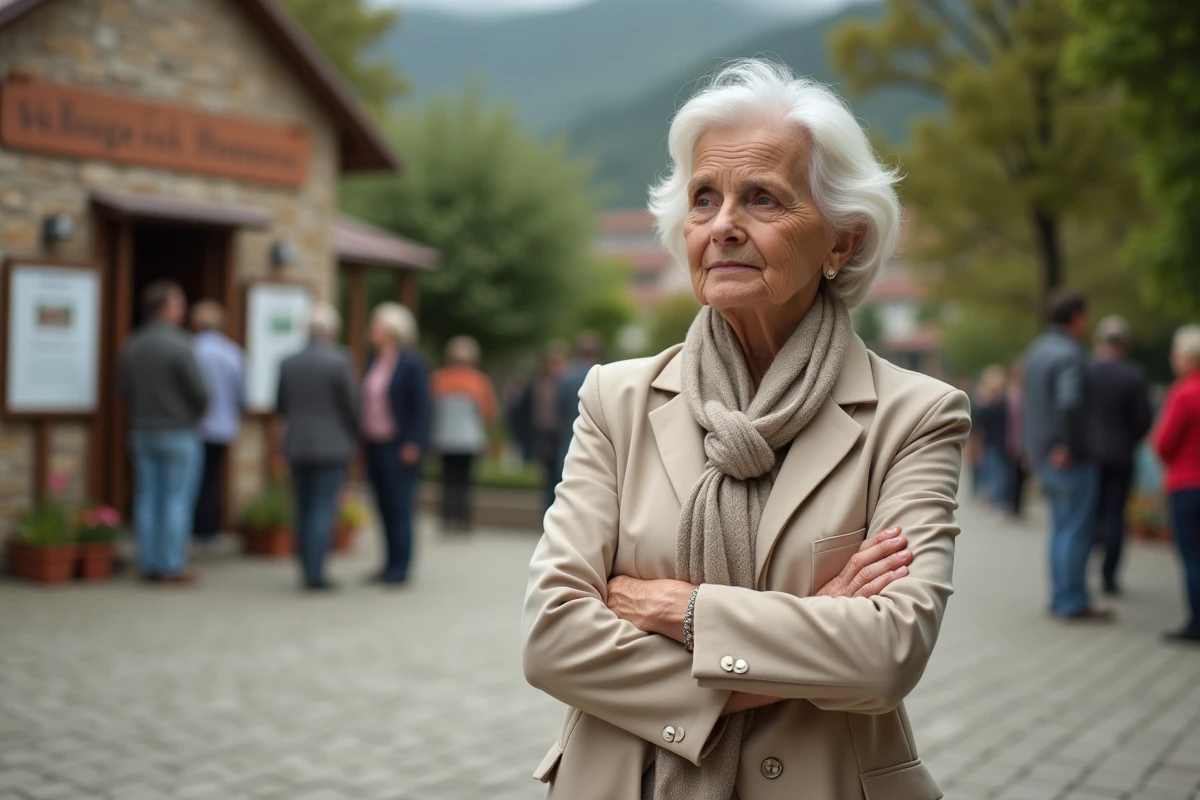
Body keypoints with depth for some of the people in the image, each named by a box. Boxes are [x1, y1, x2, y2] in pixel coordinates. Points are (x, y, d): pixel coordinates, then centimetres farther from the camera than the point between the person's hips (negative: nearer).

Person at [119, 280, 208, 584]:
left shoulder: (131, 346, 4)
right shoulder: (179, 346, -16)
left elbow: (125, 391, 10)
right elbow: (200, 393, -14)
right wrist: (195, 416, 7)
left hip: (142, 433, 6)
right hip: (179, 433, -6)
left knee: (147, 499, 9)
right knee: (177, 500, 0)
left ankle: (149, 564, 12)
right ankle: (172, 567, 2)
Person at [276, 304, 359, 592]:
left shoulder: (288, 363, 2)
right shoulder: (339, 361, -11)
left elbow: (281, 408, 8)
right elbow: (352, 405, -8)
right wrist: (354, 438, 11)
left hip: (296, 446, 5)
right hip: (332, 446, -4)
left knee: (303, 510, 12)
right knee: (324, 509, -2)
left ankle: (307, 570, 16)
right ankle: (315, 574, -5)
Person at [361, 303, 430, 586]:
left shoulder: (412, 363, -9)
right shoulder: (375, 363, 13)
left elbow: (421, 406, -11)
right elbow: (367, 403, 15)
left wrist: (413, 444, -16)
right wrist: (364, 438, 11)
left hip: (399, 448, -7)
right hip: (375, 446, 7)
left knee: (399, 507, -3)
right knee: (384, 506, 10)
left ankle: (400, 566, 3)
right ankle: (390, 563, 18)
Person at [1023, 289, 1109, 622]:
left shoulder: (1036, 350, 11)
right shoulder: (1070, 356, -18)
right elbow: (1069, 404, -33)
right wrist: (1069, 447, -22)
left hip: (1042, 453, 9)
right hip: (1071, 458, -9)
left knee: (1062, 526, 17)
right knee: (1077, 530, -1)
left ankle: (1061, 597, 22)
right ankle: (1073, 603, 4)